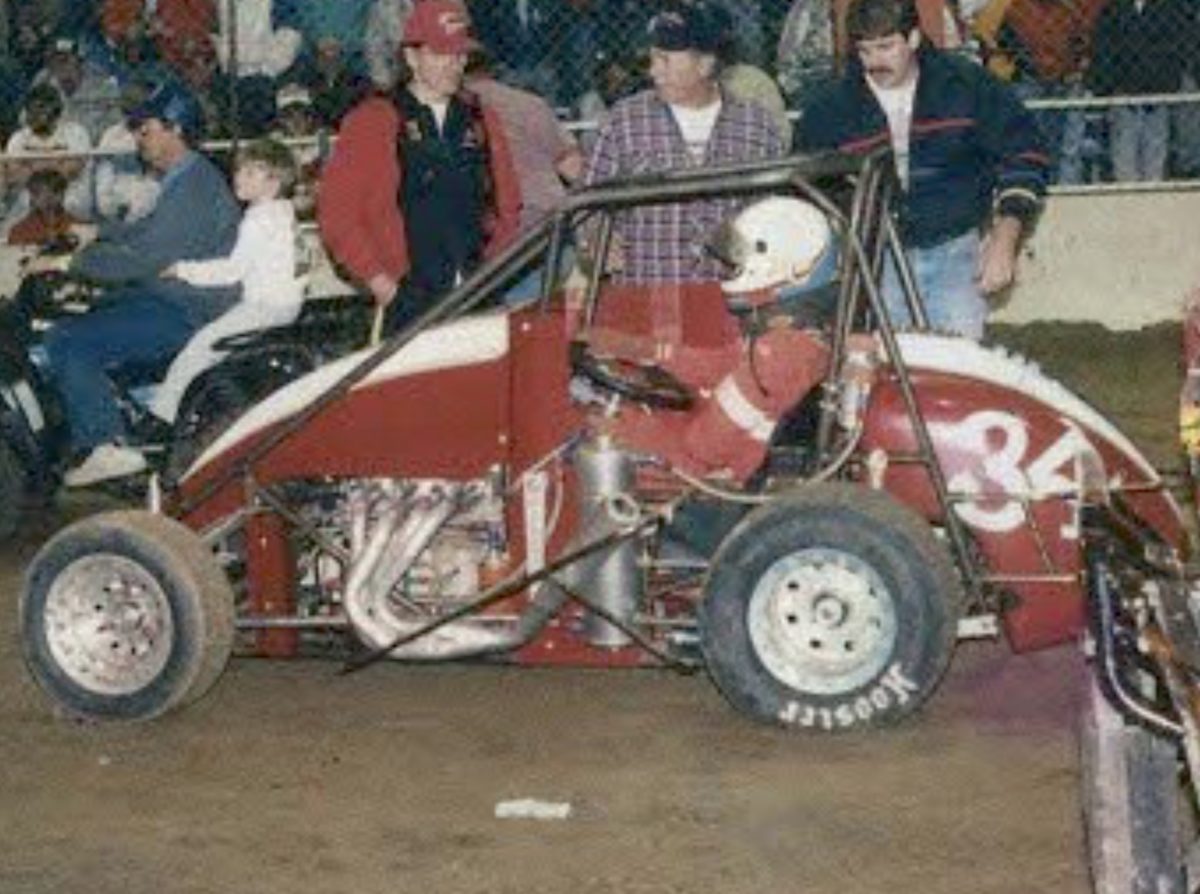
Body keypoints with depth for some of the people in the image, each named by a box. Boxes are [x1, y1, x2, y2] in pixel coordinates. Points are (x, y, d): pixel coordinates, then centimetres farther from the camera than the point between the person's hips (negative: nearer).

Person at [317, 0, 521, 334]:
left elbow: (508, 204, 20)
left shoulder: (482, 119, 16)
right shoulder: (372, 122, 3)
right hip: (411, 303, -3)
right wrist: (377, 280, -5)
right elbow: (336, 210, -1)